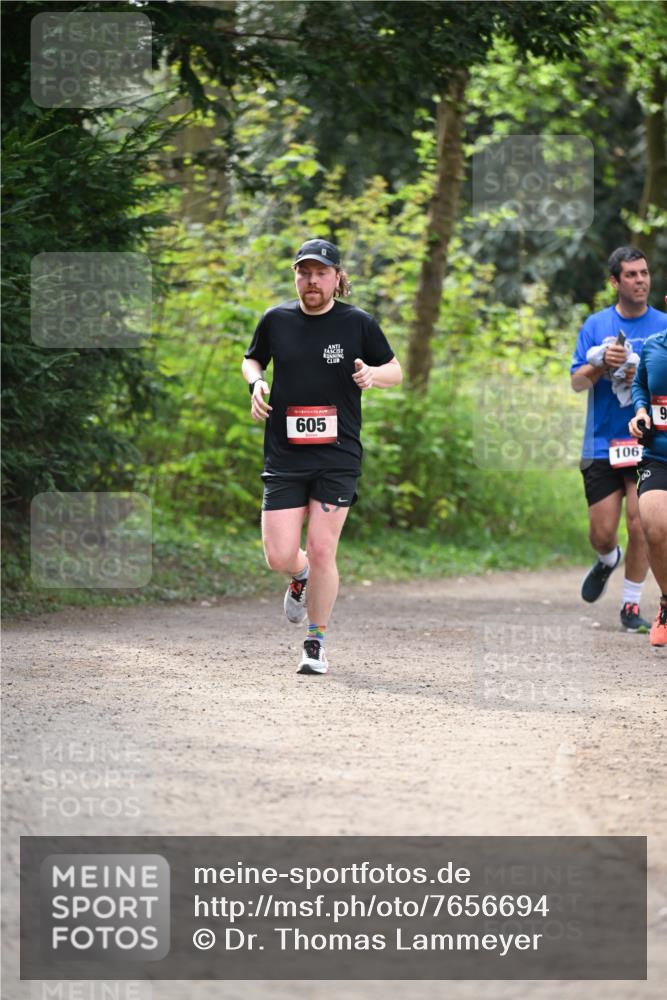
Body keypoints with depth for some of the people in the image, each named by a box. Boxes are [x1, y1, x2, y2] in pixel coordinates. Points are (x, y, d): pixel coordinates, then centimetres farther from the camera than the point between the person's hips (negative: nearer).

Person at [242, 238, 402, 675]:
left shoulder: (358, 323, 0)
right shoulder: (275, 320, 4)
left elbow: (396, 371, 11)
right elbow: (252, 359, 22)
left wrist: (373, 374, -12)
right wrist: (257, 383, 0)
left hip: (338, 457, -2)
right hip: (284, 456, 2)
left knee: (321, 551, -8)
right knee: (279, 556, -5)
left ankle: (317, 643, 10)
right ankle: (301, 577, 33)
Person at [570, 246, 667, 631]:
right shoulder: (596, 325, 6)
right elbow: (577, 382, 3)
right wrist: (602, 365, -15)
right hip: (602, 444, 1)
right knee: (602, 533, 2)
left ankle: (632, 605, 3)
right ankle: (608, 561, 38)